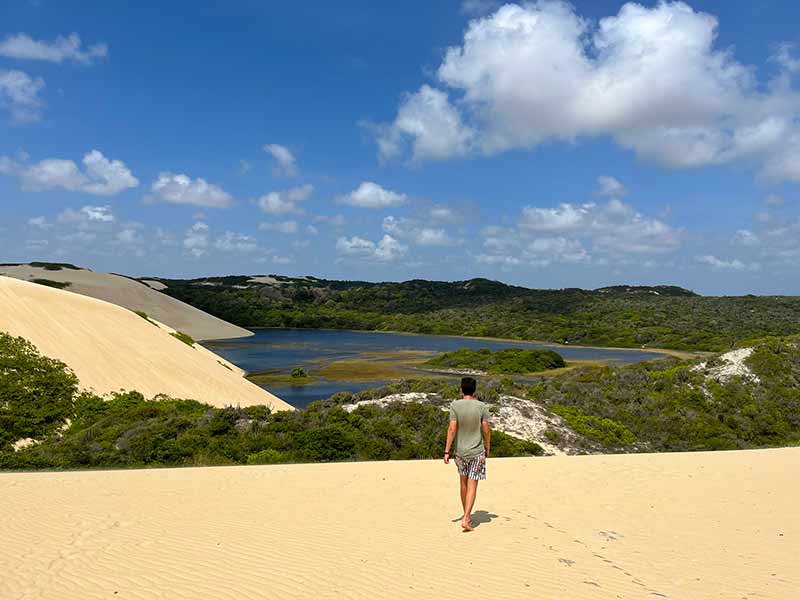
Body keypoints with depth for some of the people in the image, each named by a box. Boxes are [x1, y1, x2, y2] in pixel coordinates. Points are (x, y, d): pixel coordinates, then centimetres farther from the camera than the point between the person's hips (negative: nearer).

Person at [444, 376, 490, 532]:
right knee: (472, 486, 1)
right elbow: (486, 430, -5)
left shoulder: (455, 405, -9)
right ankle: (466, 519, -7)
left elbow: (452, 429, -12)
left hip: (460, 451, 1)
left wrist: (447, 451, -7)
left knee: (464, 483, 18)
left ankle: (466, 515, 30)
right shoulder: (482, 407, -7)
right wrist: (487, 449, 10)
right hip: (477, 452, -1)